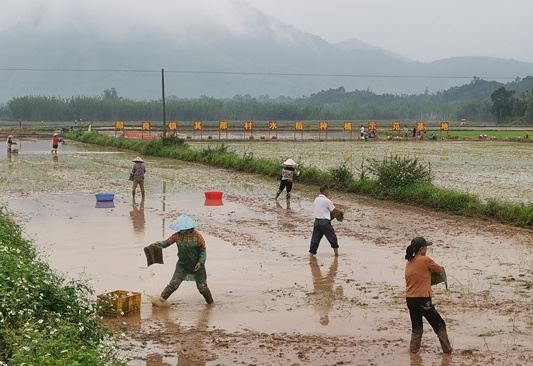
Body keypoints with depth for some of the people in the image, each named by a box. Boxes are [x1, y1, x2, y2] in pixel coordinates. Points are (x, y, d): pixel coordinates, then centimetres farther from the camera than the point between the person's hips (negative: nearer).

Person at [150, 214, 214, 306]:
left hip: (196, 266, -2)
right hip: (182, 265, 2)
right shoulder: (177, 235, -6)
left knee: (202, 287, 5)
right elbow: (167, 242, -3)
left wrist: (200, 262, -18)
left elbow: (203, 249, -8)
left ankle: (210, 303, 25)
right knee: (173, 284, -9)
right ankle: (162, 299, -6)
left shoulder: (196, 235, -13)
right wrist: (158, 244, -24)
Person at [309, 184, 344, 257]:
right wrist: (341, 212, 16)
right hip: (325, 222, -6)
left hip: (317, 221, 6)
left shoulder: (316, 200, 9)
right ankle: (336, 251, 19)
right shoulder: (327, 201, -11)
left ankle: (311, 253, 1)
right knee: (332, 236, 10)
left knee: (315, 238, 7)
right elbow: (334, 210, -3)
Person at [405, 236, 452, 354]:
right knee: (439, 325, 7)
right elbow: (440, 270, 3)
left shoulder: (409, 262, 9)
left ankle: (413, 349, 18)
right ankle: (447, 350, 10)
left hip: (409, 299, 7)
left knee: (416, 327, 19)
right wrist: (433, 268, 23)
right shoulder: (425, 260, -11)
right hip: (422, 299, -7)